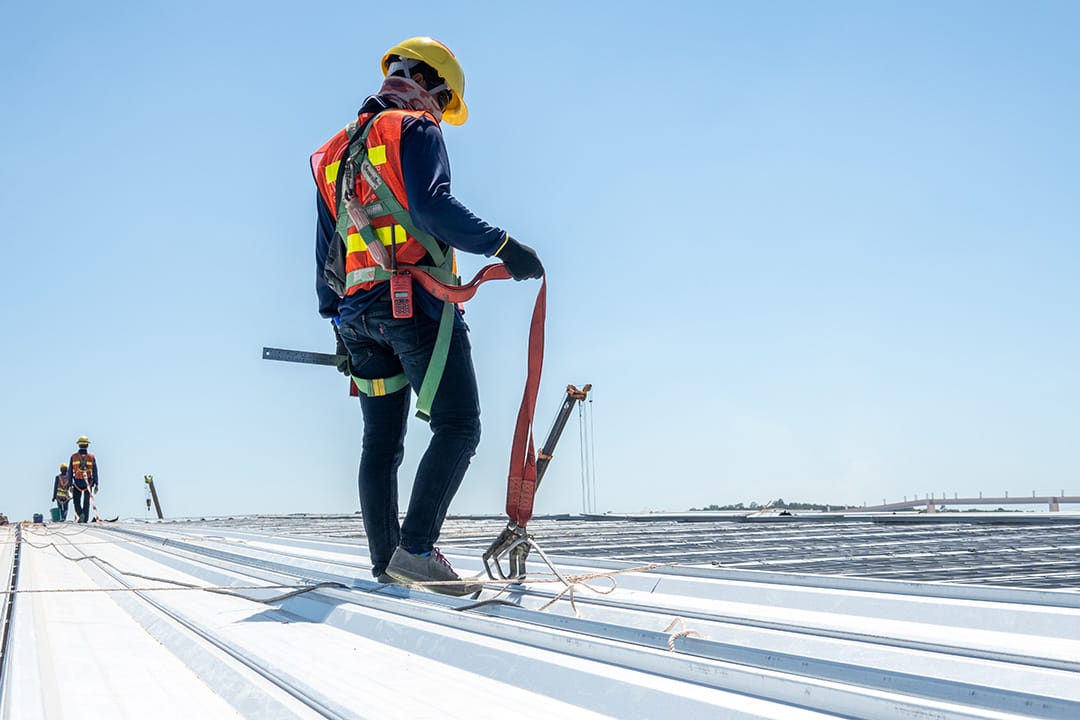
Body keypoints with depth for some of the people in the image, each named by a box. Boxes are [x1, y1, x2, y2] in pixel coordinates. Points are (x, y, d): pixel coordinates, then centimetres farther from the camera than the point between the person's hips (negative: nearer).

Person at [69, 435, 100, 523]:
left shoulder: (73, 456, -2)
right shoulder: (91, 456, -2)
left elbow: (70, 472, -1)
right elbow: (95, 472, -3)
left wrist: (70, 485, 3)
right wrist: (96, 484, 1)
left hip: (77, 483, 0)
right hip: (88, 483, 0)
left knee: (77, 501, 10)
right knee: (86, 502, 10)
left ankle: (80, 514, -15)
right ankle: (85, 519, 8)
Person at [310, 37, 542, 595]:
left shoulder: (334, 154, 26)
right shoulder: (415, 129, 2)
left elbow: (325, 252, 23)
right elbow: (431, 207, -17)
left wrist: (337, 321, 24)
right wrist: (503, 246, -17)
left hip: (357, 311, 8)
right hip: (416, 302, -8)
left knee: (381, 442, 9)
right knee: (457, 428, -10)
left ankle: (385, 563, 9)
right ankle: (416, 549, -20)